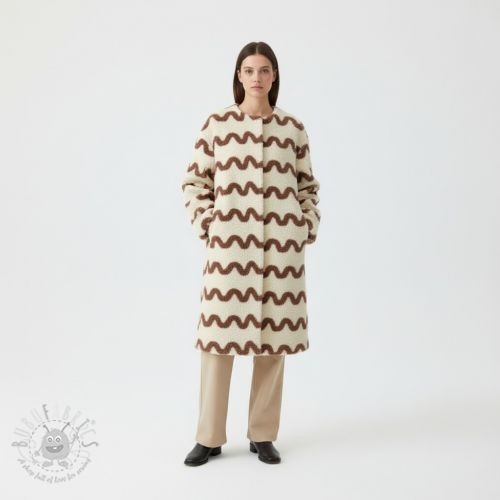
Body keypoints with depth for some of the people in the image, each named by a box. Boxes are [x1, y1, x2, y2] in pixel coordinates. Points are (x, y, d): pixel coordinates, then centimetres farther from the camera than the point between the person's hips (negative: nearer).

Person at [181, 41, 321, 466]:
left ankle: (263, 434, 21)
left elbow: (308, 186, 15)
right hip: (230, 244, -1)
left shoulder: (293, 128, 8)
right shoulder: (217, 124, 4)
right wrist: (205, 223, -3)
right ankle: (210, 437, 15)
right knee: (219, 333, -1)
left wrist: (309, 227, 3)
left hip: (281, 245, 2)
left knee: (275, 336, 5)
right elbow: (194, 180, 8)